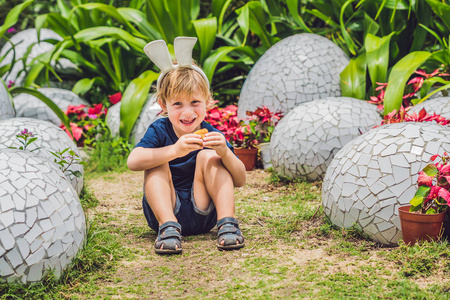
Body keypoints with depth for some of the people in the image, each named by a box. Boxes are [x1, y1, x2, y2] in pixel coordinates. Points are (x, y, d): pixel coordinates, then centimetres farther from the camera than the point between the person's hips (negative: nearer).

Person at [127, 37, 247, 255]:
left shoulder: (212, 135, -5)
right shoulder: (159, 131, -7)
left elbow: (240, 181, -13)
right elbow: (133, 161, -27)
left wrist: (224, 153, -33)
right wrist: (174, 150, -43)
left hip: (203, 214, 0)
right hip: (164, 211, 0)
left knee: (208, 157, -17)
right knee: (158, 161, -19)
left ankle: (227, 223, -25)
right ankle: (168, 226, -33)